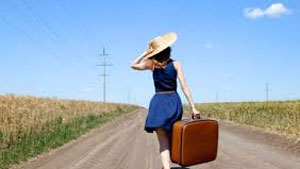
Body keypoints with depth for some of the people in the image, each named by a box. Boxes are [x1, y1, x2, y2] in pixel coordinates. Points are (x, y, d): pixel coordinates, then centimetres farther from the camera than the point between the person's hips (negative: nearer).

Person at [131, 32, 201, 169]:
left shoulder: (152, 64, 1)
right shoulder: (175, 64, 0)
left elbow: (133, 65, 12)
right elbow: (184, 86, -6)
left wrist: (146, 53, 7)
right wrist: (193, 107, -6)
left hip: (158, 102, -1)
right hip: (174, 101, 1)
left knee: (163, 141, -2)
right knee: (171, 136, 20)